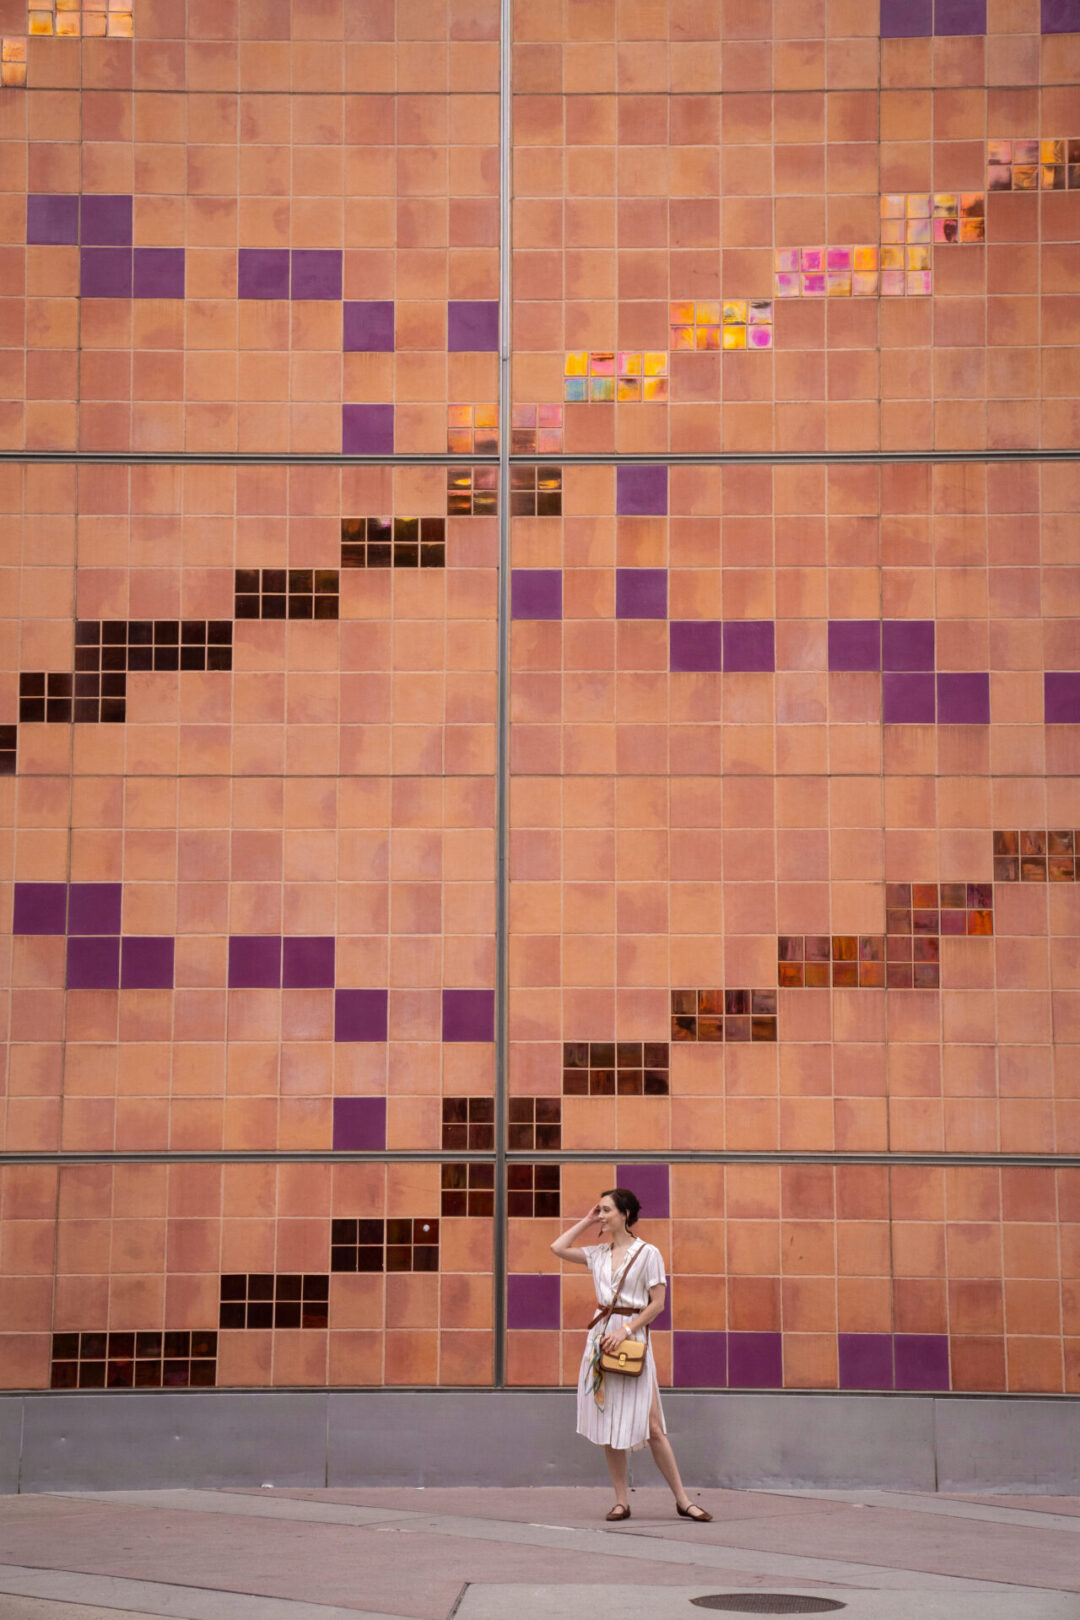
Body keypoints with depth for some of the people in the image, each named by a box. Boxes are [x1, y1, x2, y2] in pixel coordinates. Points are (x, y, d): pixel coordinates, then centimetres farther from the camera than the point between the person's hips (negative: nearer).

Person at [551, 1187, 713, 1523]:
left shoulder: (647, 1253, -3)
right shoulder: (599, 1254, 12)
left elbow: (657, 1303, -6)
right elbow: (558, 1247, 16)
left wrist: (625, 1330, -15)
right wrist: (587, 1221, 12)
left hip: (633, 1337, -5)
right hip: (601, 1335, 5)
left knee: (650, 1425, -8)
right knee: (608, 1424, 3)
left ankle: (682, 1500, -2)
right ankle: (621, 1501, 8)